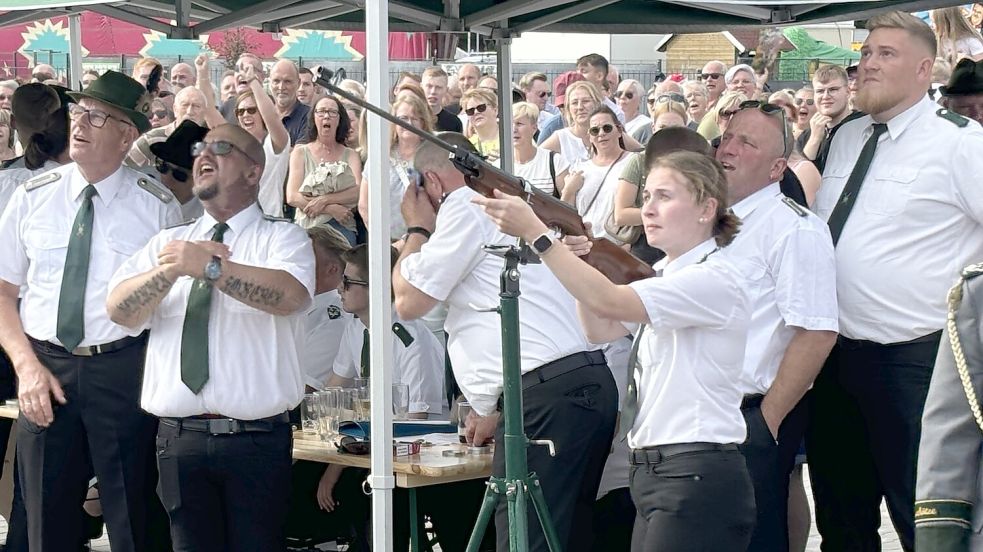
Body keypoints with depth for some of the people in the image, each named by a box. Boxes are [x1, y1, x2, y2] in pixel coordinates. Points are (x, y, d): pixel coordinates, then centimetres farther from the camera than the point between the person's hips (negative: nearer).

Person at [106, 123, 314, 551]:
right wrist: (171, 270, -16)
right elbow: (119, 310, 1)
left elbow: (289, 295, -19)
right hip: (179, 437, 4)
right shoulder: (168, 242, 16)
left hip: (257, 439, -3)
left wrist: (209, 266, -26)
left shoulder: (282, 238, 3)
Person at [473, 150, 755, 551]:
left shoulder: (716, 278, -14)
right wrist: (577, 258, 2)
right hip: (652, 473, 9)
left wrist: (535, 232, -25)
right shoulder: (667, 274, 18)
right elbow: (600, 329, 16)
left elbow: (609, 302, -24)